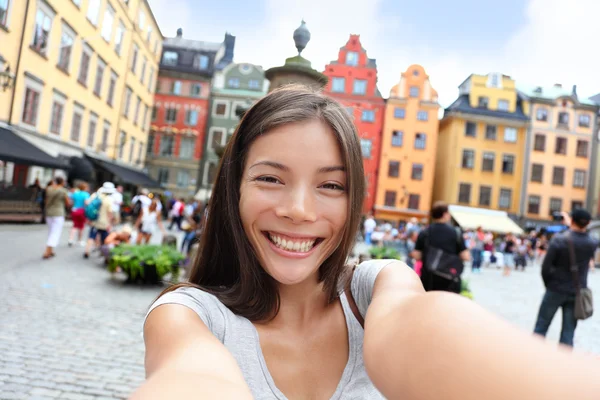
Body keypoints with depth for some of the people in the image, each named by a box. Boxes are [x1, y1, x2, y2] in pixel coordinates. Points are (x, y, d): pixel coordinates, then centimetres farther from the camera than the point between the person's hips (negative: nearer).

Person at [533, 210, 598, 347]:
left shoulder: (559, 239, -17)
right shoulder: (593, 243, -5)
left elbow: (546, 267, -14)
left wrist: (548, 284, 3)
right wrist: (571, 226, 26)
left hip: (556, 290, -3)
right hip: (577, 293, 3)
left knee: (541, 327, 9)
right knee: (568, 333, 8)